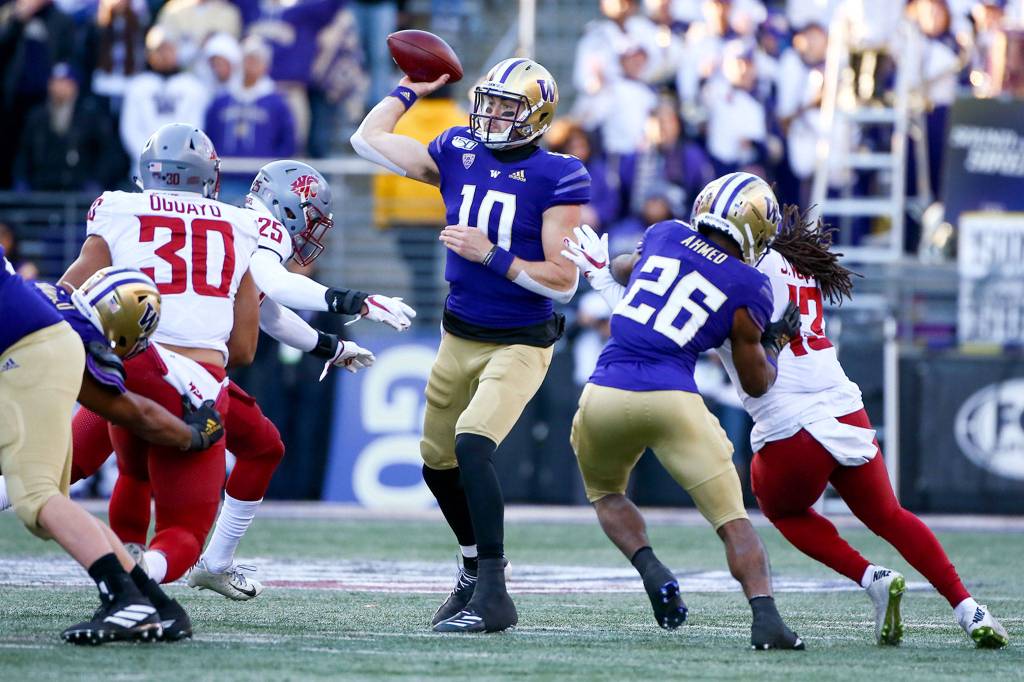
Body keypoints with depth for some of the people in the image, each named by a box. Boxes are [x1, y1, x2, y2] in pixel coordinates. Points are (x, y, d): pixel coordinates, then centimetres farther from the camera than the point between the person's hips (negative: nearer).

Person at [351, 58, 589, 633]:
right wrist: (411, 90, 16)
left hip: (520, 343, -7)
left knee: (472, 444, -26)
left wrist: (491, 255, -23)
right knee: (439, 463, 15)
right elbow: (369, 138, 10)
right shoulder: (458, 154, 1)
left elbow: (563, 282, -17)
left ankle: (493, 596, -24)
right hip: (460, 339, 7)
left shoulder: (557, 178, -14)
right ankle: (475, 569, 40)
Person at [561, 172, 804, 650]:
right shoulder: (749, 290, 3)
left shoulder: (664, 235, 12)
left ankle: (650, 569, 2)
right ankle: (766, 619, -15)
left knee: (606, 494, 29)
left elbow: (625, 269, 36)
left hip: (604, 395, 3)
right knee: (732, 520, 4)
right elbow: (756, 384, 13)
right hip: (672, 401, -3)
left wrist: (602, 270, 55)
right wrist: (775, 343, 29)